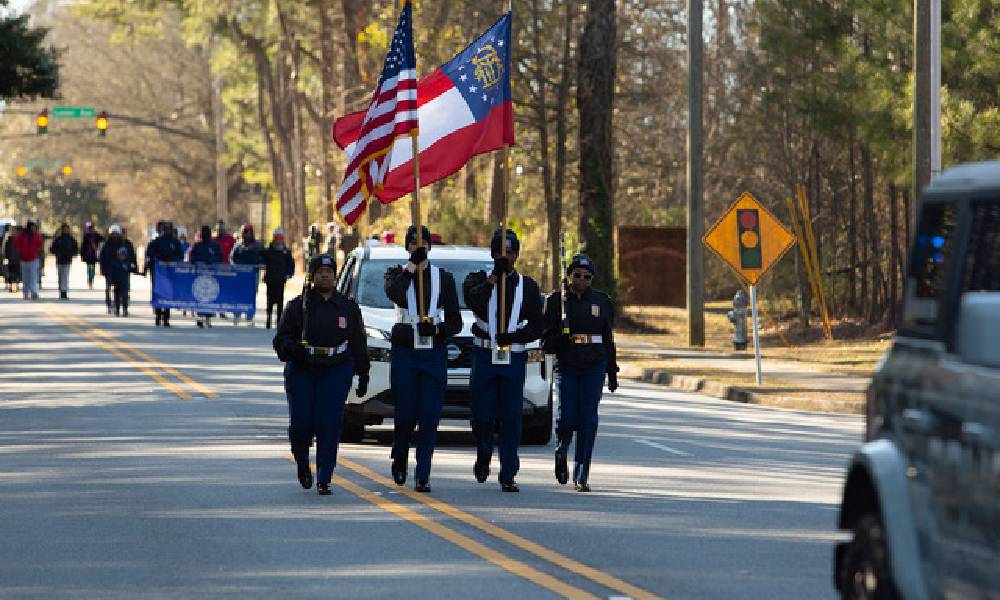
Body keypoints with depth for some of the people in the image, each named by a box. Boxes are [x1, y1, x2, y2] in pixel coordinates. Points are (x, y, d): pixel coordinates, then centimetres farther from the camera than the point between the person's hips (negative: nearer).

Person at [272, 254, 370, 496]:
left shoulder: (348, 307, 11)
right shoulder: (298, 306, 6)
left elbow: (358, 344, 15)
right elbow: (281, 340, 3)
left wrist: (363, 376, 13)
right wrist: (294, 348, -20)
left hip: (336, 373, 0)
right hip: (301, 371, 0)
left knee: (329, 425, -10)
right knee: (300, 423, -6)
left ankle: (324, 480, -5)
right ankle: (302, 463, 26)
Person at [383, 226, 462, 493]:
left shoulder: (443, 277, 10)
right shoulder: (396, 273, 8)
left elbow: (455, 321, 7)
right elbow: (394, 293, -18)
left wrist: (437, 329, -12)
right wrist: (412, 265, -15)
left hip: (434, 353, 1)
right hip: (404, 352, -1)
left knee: (429, 416, -5)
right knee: (404, 413, -1)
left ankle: (423, 476, -3)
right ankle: (399, 462, 25)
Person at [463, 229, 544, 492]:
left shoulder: (527, 286, 10)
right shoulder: (478, 279, 6)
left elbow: (537, 326, 6)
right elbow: (473, 300, -18)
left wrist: (515, 336, -11)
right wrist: (495, 275, -21)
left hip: (514, 358, 1)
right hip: (484, 358, -1)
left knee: (511, 418, -4)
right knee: (482, 416, 0)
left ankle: (508, 476, 0)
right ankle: (484, 456, 30)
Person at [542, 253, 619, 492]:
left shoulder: (602, 302, 8)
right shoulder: (556, 300, 3)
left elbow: (609, 339, 14)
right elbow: (547, 340, 2)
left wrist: (612, 374, 13)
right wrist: (560, 340, -21)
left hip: (594, 367, 1)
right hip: (567, 366, -1)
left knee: (588, 419, -6)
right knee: (567, 417, -8)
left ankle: (581, 476, -3)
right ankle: (561, 452, 27)